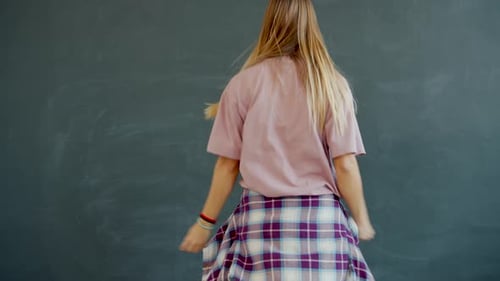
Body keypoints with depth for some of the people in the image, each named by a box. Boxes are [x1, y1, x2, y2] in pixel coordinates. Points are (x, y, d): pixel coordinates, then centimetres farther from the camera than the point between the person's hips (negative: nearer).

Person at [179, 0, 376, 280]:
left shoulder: (243, 83, 0)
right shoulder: (332, 84, 1)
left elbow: (228, 164, 1)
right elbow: (345, 165, -2)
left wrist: (206, 222, 12)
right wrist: (362, 220, 12)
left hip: (261, 218, 0)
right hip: (321, 219, 1)